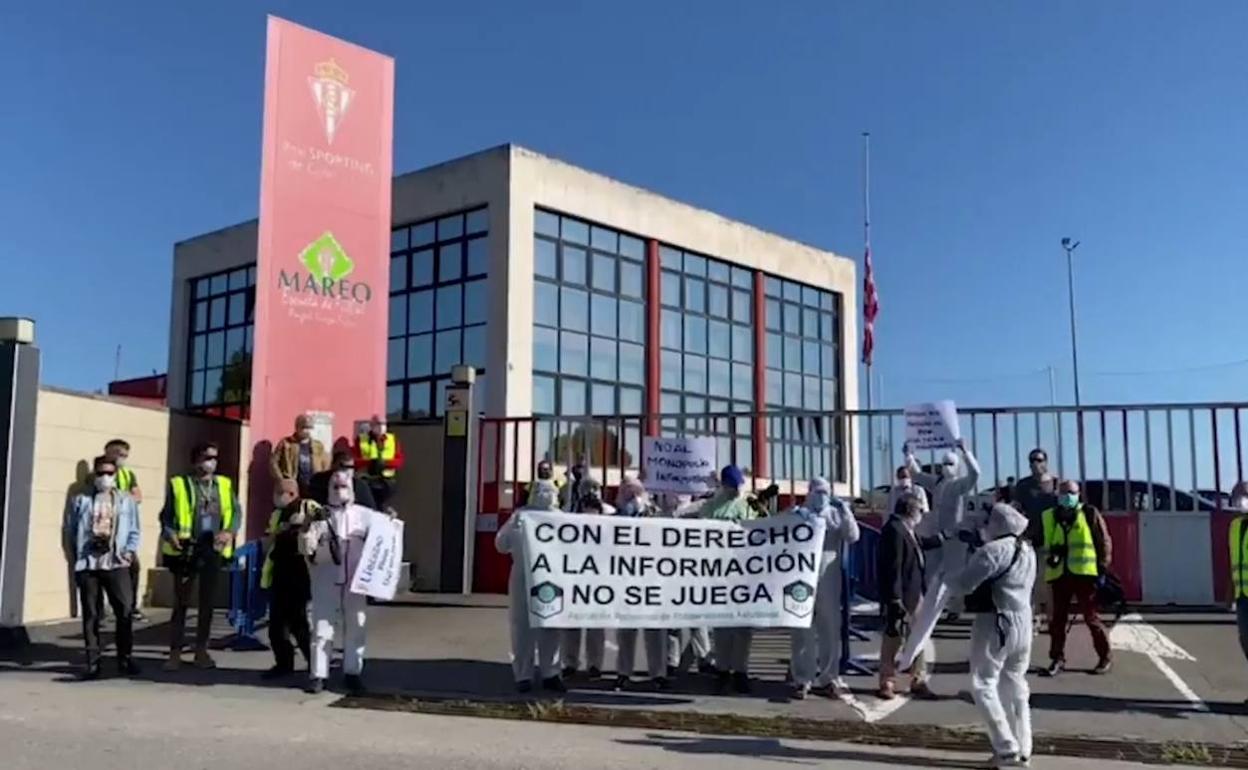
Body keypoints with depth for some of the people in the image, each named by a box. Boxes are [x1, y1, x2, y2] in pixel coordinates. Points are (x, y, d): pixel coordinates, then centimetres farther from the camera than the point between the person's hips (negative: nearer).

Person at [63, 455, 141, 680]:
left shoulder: (126, 501, 11)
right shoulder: (80, 500, 9)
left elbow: (134, 532, 11)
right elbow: (68, 531, 9)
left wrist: (130, 551, -4)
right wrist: (73, 557, 2)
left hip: (116, 564, 0)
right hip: (87, 565, 0)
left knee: (125, 610, -7)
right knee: (90, 615, 4)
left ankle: (125, 658, 5)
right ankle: (93, 662, 11)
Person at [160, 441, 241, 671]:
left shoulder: (225, 484, 8)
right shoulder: (179, 484, 0)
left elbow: (236, 511, 7)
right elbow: (166, 515, 1)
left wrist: (230, 531, -11)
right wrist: (170, 534, -18)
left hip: (213, 550, 3)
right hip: (187, 550, -3)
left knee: (208, 602, 10)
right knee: (181, 602, 3)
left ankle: (201, 650, 20)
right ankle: (175, 652, 8)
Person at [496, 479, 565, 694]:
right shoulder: (522, 515, 0)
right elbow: (501, 545, -2)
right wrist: (512, 528, -18)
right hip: (524, 580, -2)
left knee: (551, 628, 9)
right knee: (523, 628, 2)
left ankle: (550, 674, 18)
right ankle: (523, 675, 10)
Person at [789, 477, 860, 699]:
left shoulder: (835, 514, 7)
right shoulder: (797, 514, 2)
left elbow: (853, 536, -3)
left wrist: (844, 510, -12)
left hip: (829, 581, 2)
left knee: (830, 629, 8)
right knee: (802, 631, 1)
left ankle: (828, 677, 19)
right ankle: (802, 679, 7)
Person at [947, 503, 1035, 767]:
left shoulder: (994, 550, -18)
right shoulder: (1028, 551, 11)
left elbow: (964, 584, -19)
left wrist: (950, 577, 1)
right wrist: (975, 555, 13)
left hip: (996, 624, -9)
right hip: (1023, 622, 9)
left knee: (984, 685, 0)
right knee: (1015, 688, 15)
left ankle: (1007, 749, -3)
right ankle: (1023, 751, 18)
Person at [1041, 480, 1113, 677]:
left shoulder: (1090, 514, 1)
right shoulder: (1050, 517, 10)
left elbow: (1105, 541, 1)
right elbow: (1046, 544, 19)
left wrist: (1102, 568, -4)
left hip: (1084, 573, -3)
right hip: (1059, 574, 4)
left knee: (1091, 616, 2)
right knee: (1058, 618, 6)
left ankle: (1105, 657, 15)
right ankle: (1057, 659, 13)